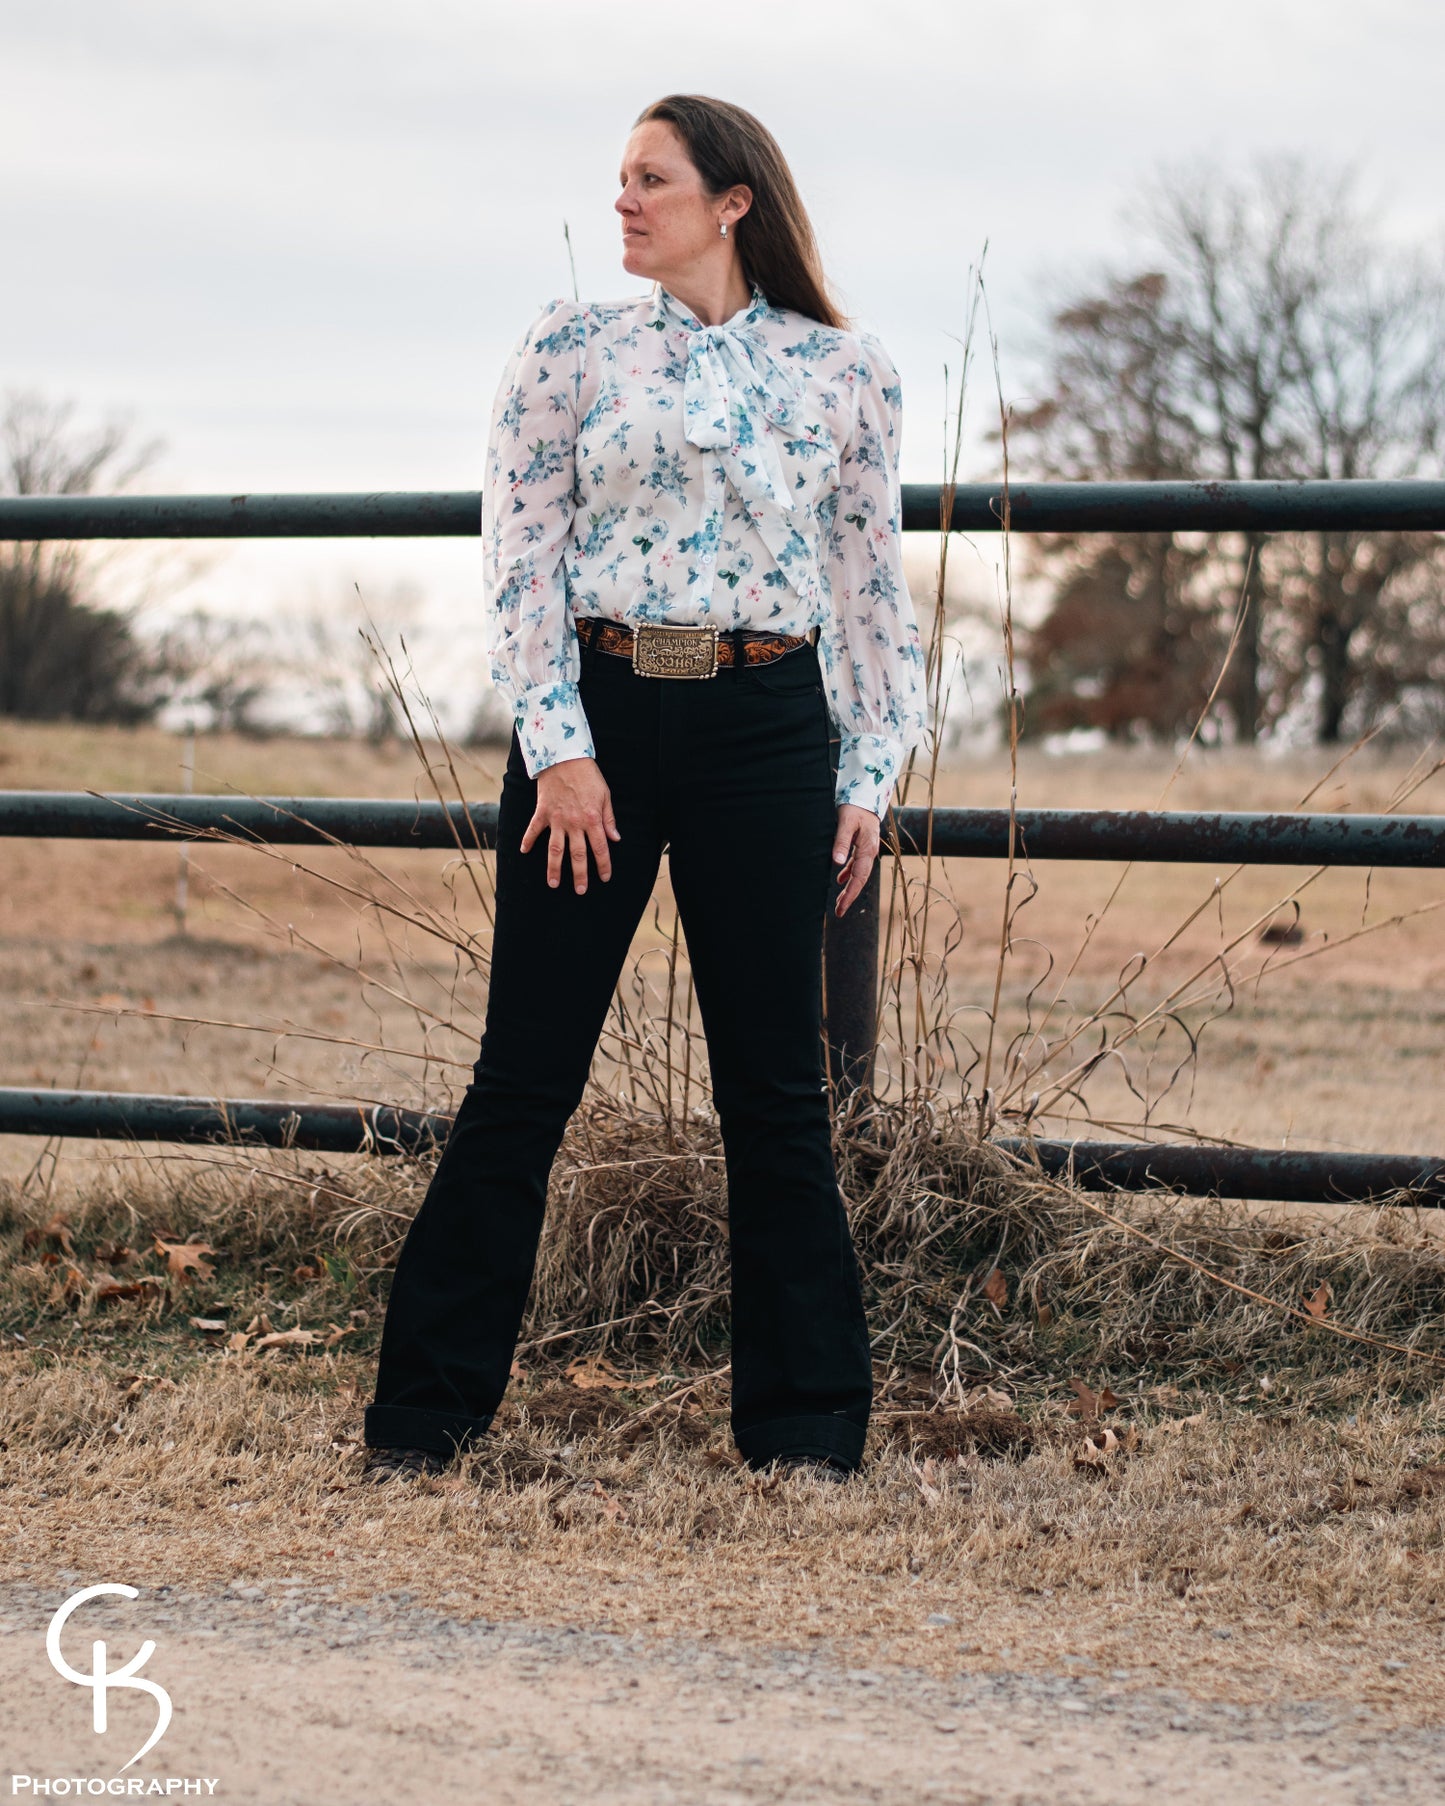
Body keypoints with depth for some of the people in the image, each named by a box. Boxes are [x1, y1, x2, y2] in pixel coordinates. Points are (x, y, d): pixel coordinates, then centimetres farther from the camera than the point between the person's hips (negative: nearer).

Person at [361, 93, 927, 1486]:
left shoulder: (844, 372, 6)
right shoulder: (569, 349, 4)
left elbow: (874, 583, 9)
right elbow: (520, 555, 0)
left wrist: (869, 777, 5)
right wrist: (558, 745, -9)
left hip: (764, 729, 0)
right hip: (593, 717, 0)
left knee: (776, 1087, 3)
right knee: (523, 1078, 1)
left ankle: (807, 1421, 13)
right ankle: (424, 1410, 9)